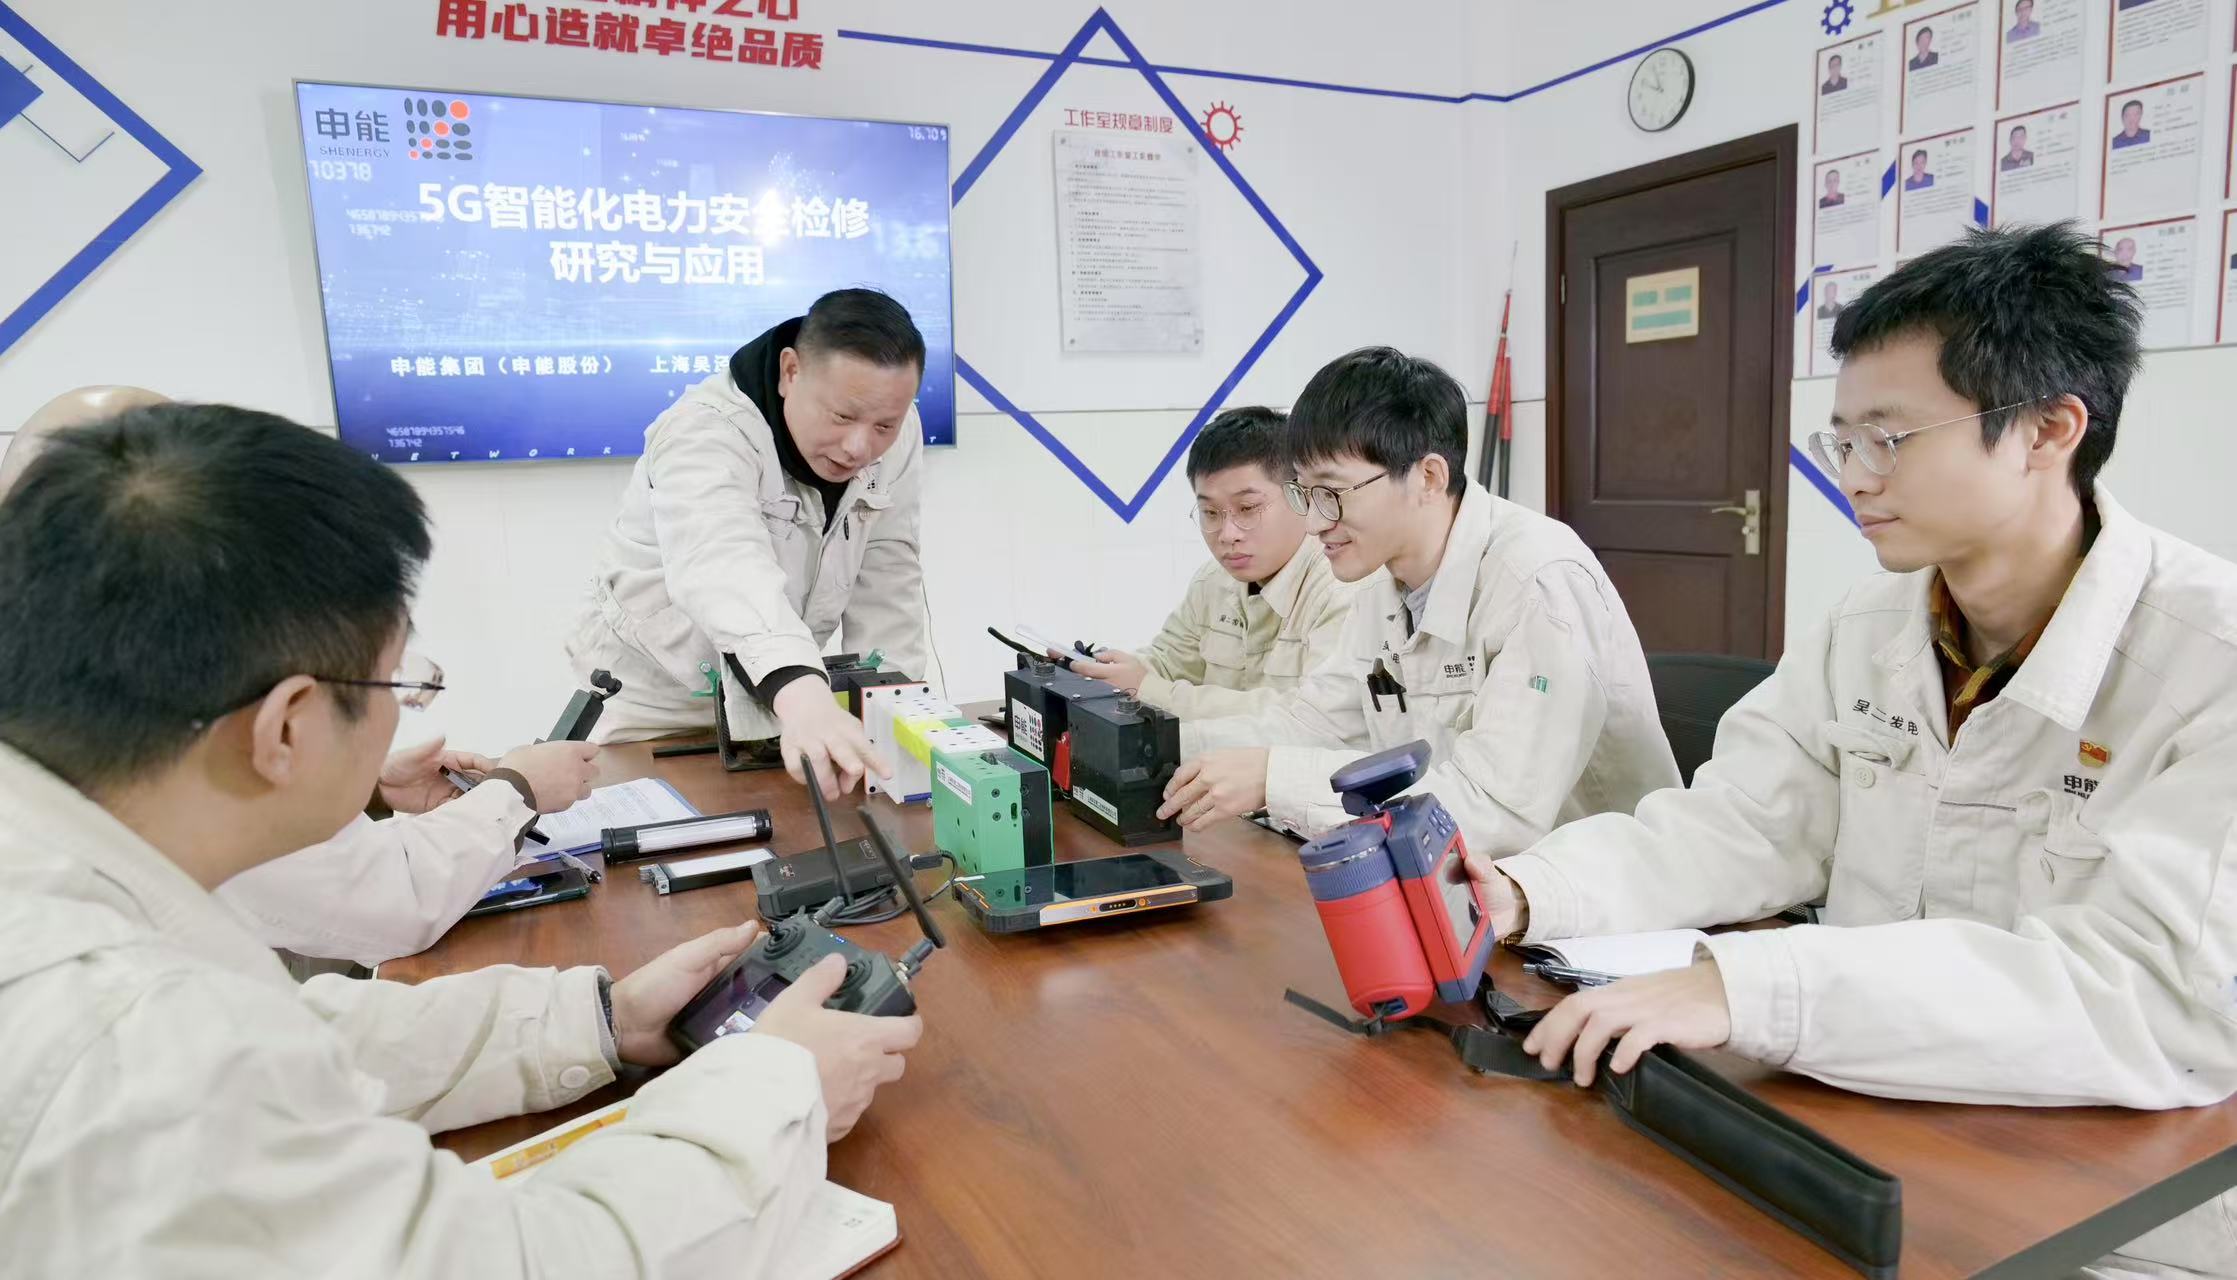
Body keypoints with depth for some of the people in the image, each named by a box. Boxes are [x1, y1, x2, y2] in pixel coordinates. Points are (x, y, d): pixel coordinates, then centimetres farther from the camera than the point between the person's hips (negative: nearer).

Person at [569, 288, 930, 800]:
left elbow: (886, 579, -8)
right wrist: (799, 690, -66)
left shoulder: (898, 437, -13)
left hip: (787, 685, 5)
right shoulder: (705, 431, -30)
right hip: (660, 694, -4)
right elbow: (723, 564, -49)